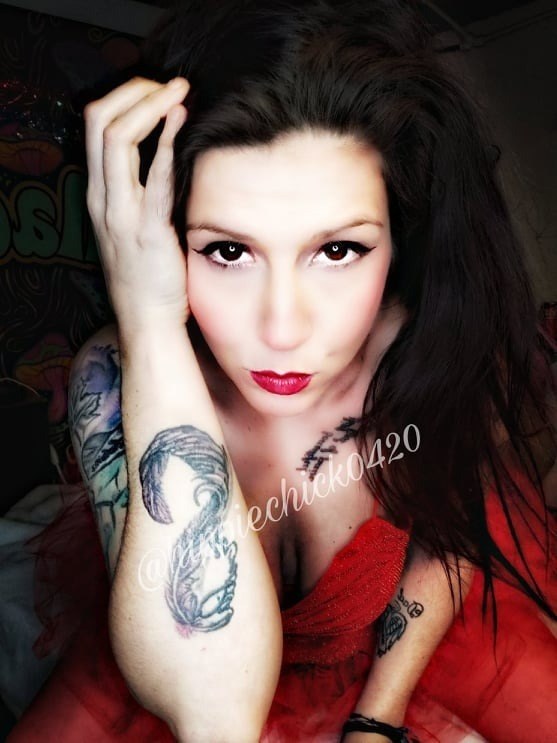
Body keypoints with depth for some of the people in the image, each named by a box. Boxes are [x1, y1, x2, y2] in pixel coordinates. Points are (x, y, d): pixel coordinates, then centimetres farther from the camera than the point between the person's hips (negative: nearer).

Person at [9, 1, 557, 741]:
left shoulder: (437, 348, -25)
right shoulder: (119, 380, -29)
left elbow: (452, 531, -5)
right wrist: (151, 325, -43)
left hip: (395, 644, 3)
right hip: (170, 676, -2)